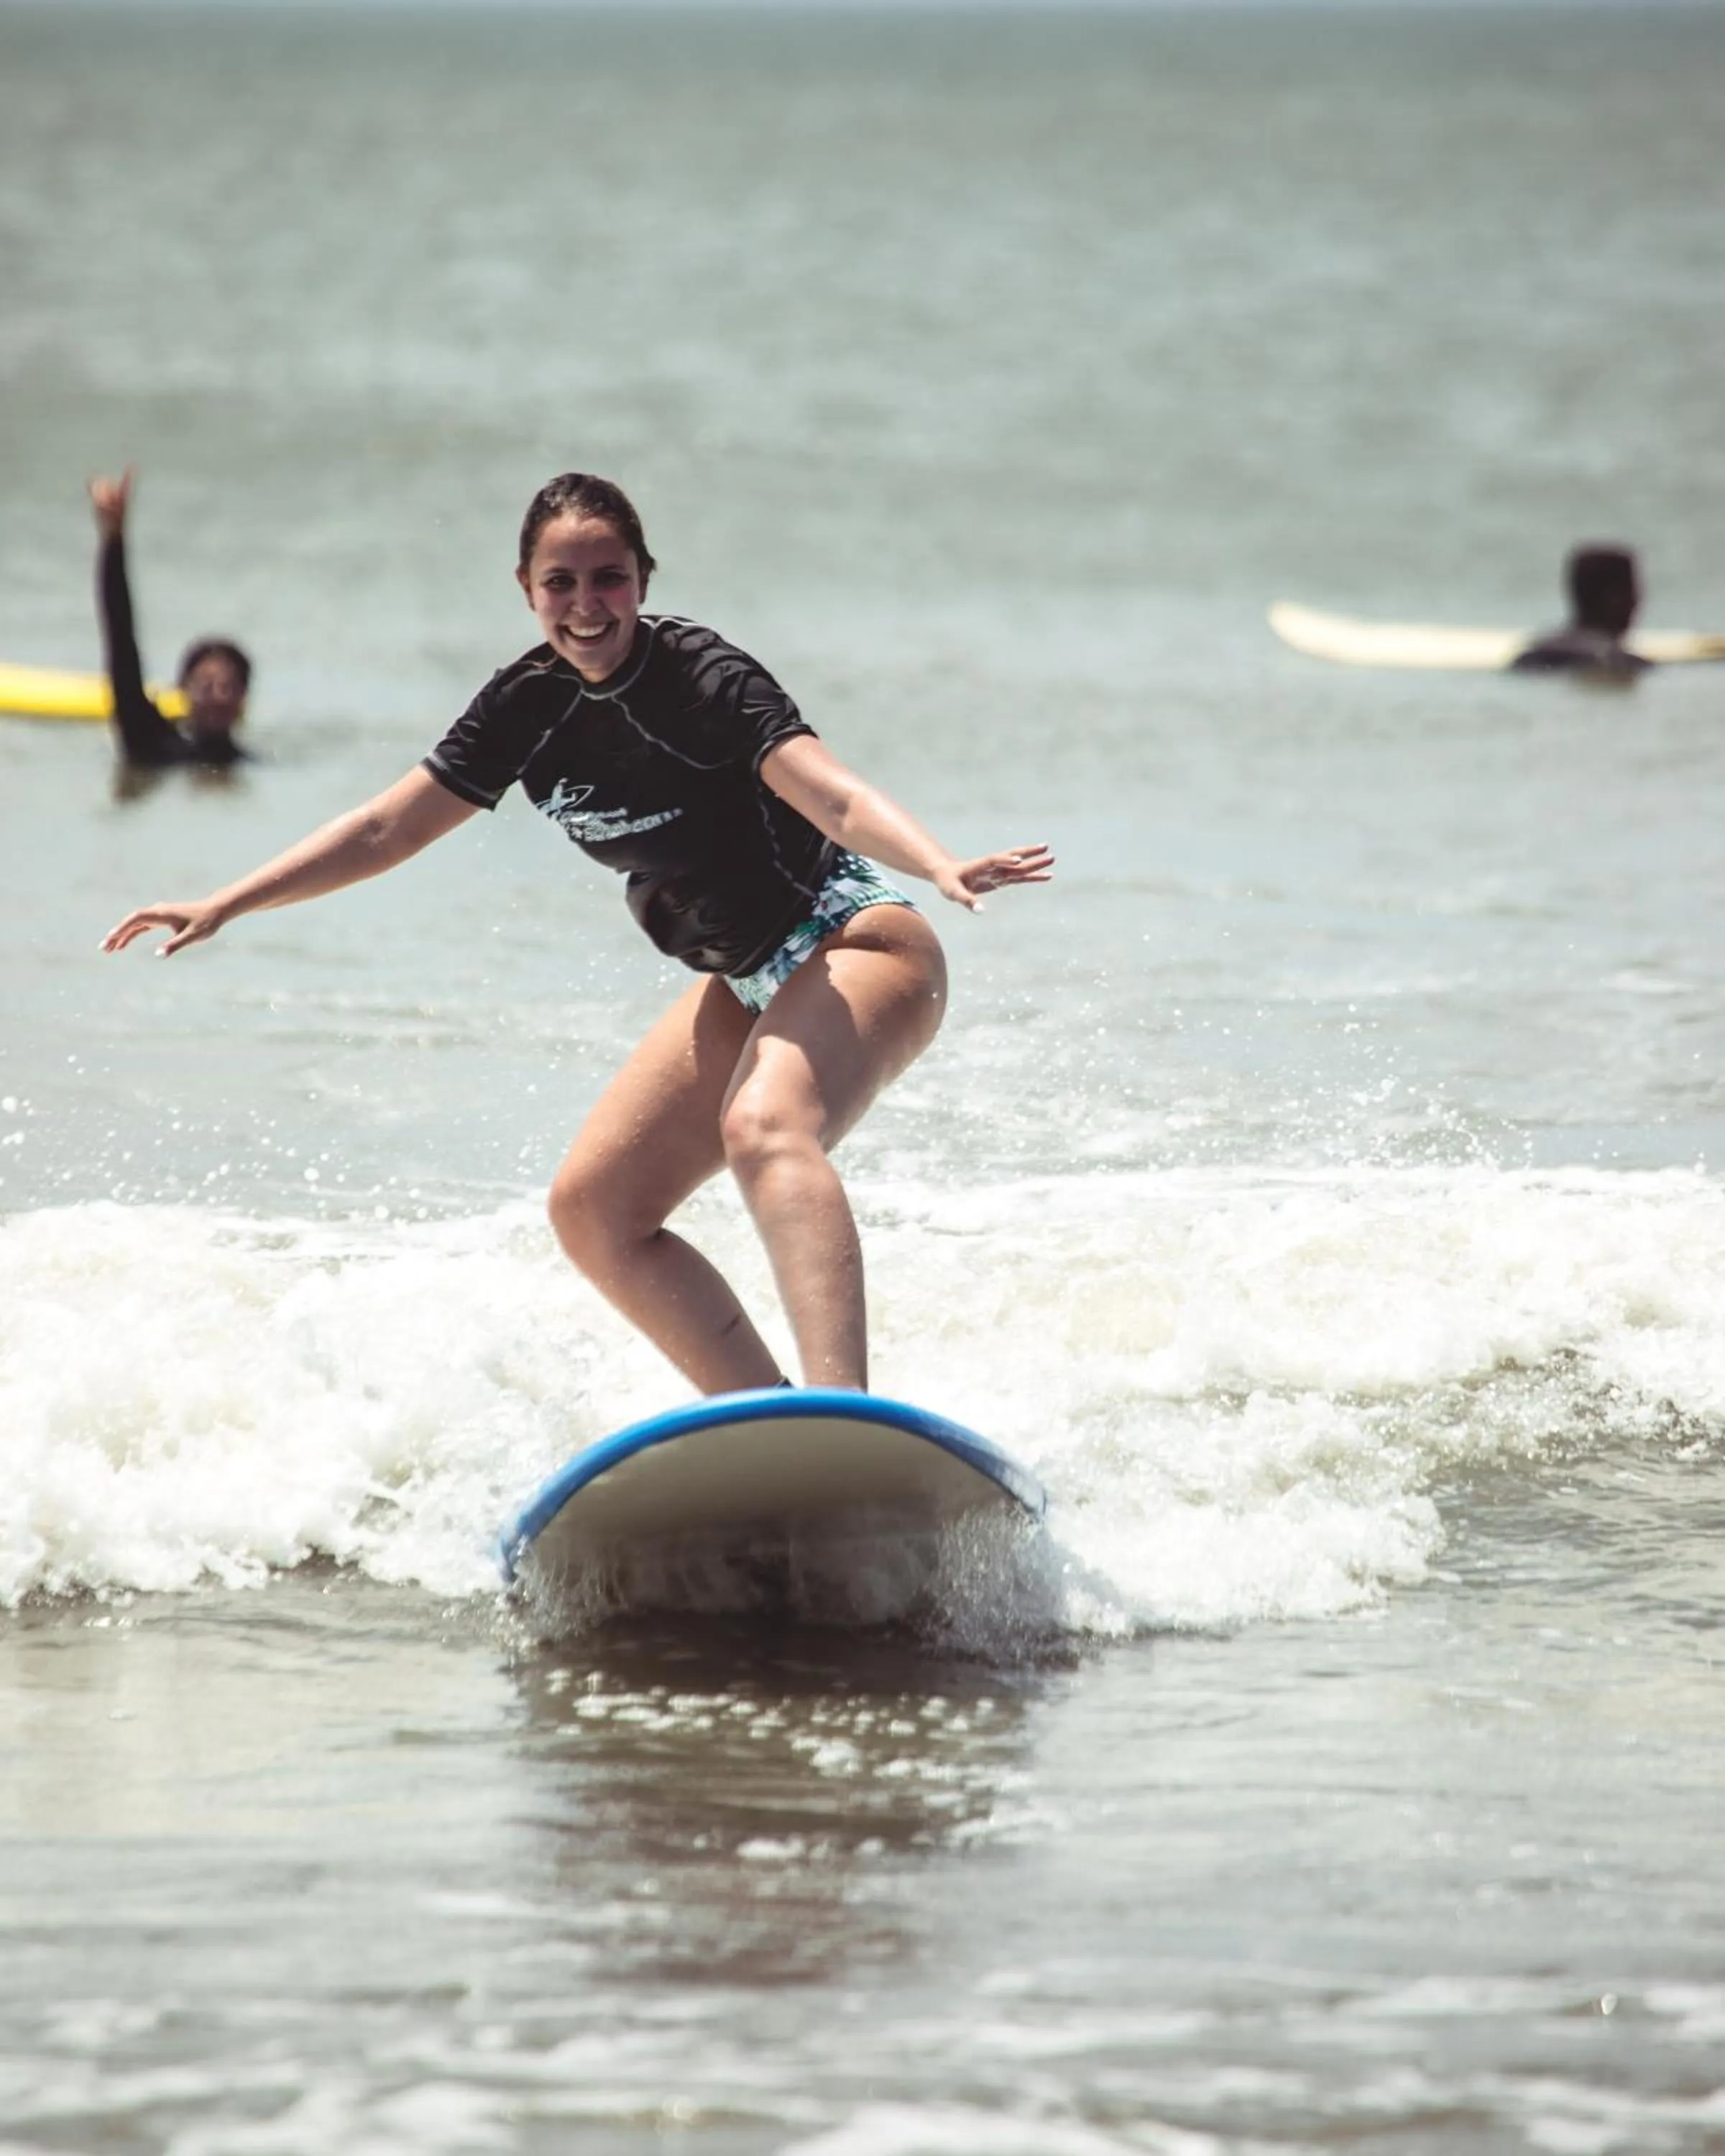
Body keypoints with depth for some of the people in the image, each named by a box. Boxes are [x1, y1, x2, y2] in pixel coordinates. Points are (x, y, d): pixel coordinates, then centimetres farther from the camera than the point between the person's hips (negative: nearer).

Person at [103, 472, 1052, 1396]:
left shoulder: (698, 676, -20)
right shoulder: (531, 705, 0)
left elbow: (832, 795, -34)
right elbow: (385, 830, 11)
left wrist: (943, 869, -53)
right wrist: (222, 906, 11)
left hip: (855, 940, -9)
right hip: (748, 981, 9)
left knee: (764, 1126, -36)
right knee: (593, 1211, 1)